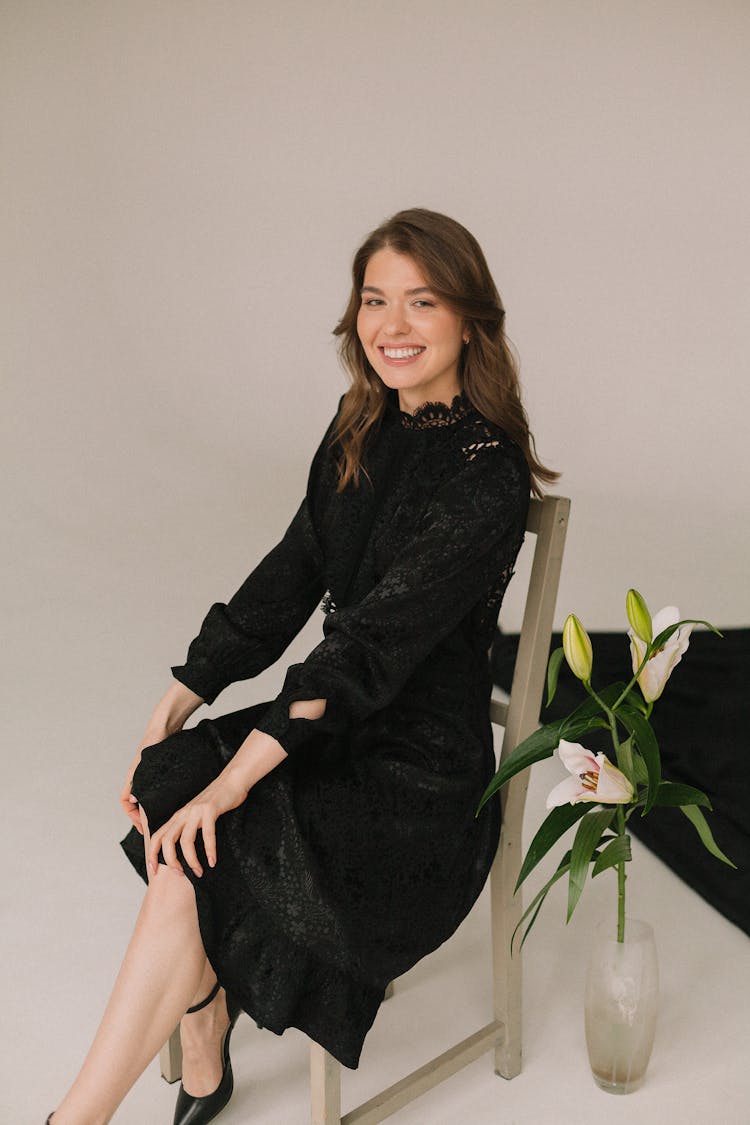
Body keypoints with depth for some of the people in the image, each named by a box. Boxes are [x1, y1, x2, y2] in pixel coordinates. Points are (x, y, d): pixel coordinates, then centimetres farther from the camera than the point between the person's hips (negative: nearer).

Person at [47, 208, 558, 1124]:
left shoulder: (486, 477, -18)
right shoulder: (359, 429, 6)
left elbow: (376, 638, -26)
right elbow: (288, 578, 5)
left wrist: (232, 781, -29)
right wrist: (172, 713, -2)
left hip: (422, 769, -7)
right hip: (333, 725, 7)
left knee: (193, 866, -22)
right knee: (168, 787, -18)